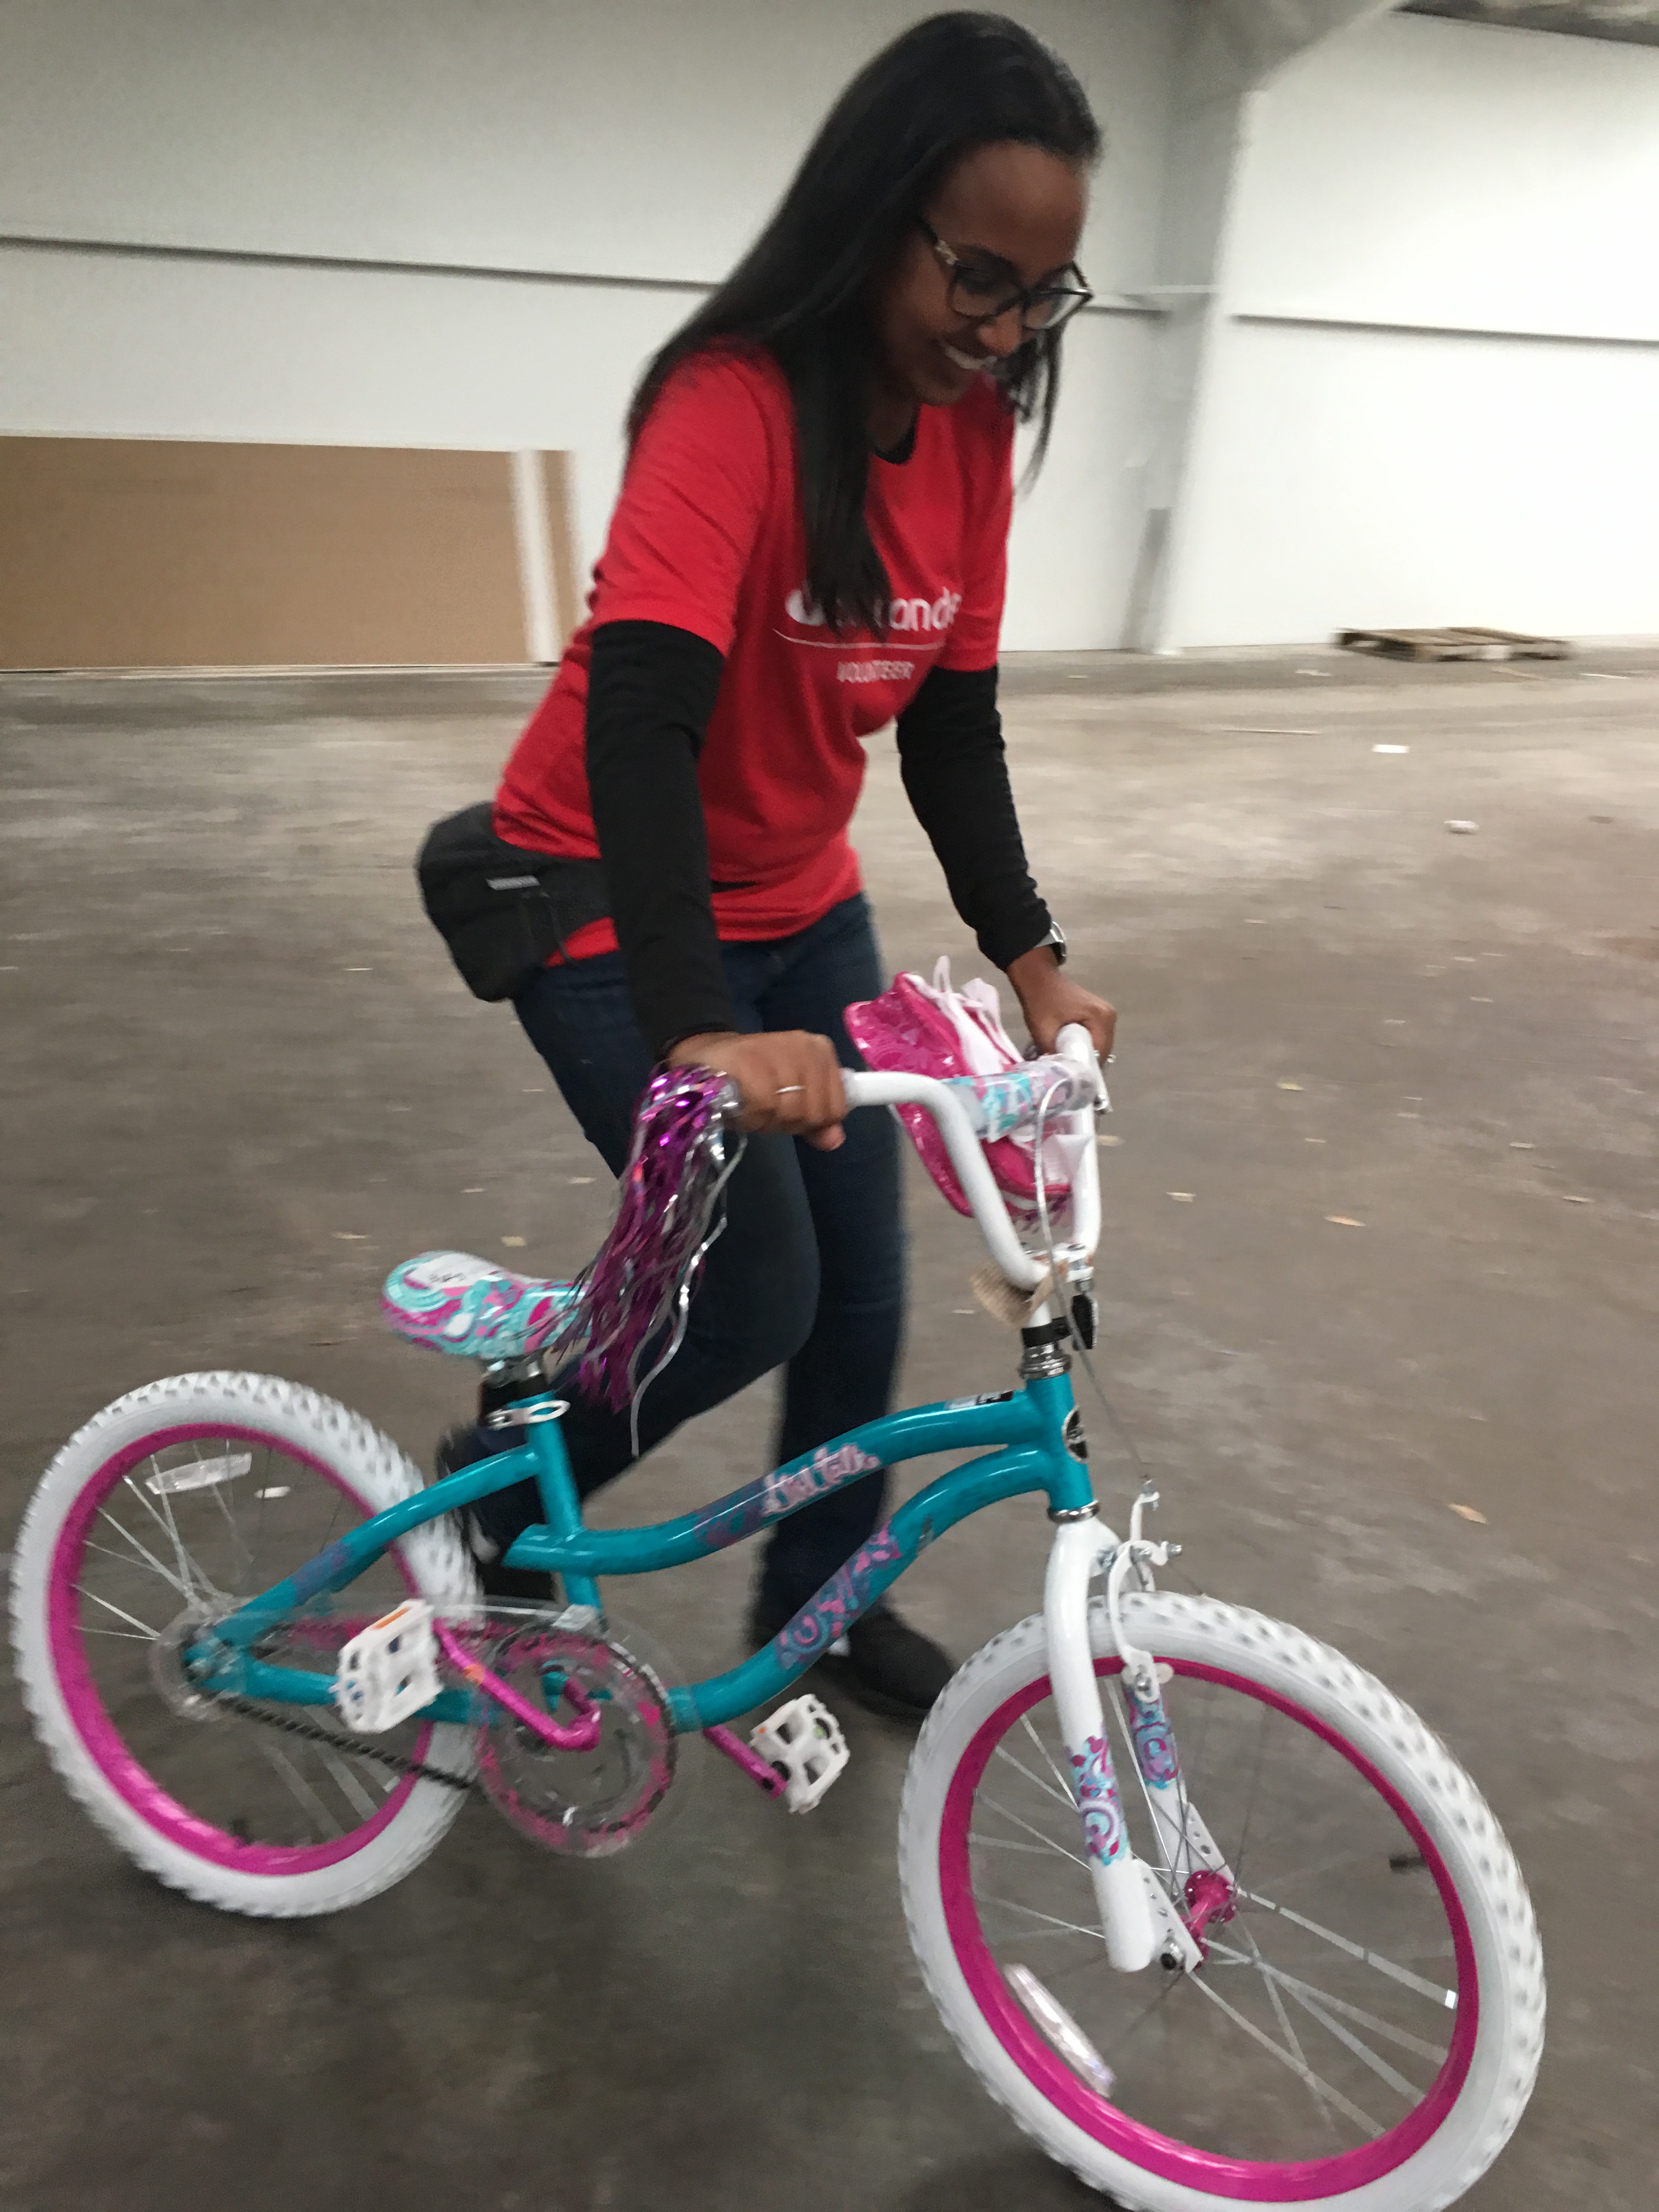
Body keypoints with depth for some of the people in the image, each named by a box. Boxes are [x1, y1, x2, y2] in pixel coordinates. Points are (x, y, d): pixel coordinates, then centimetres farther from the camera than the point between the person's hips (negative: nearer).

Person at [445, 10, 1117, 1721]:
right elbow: (636, 718, -36)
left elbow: (952, 723, 0)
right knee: (754, 1297, -9)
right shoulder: (735, 403, -24)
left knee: (861, 1286, 9)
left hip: (798, 906, 7)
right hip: (616, 906, -6)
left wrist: (1030, 955, -9)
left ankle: (822, 1592, 35)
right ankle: (497, 1488, 22)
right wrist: (698, 1033, -47)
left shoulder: (970, 428, -3)